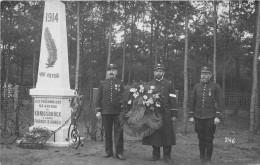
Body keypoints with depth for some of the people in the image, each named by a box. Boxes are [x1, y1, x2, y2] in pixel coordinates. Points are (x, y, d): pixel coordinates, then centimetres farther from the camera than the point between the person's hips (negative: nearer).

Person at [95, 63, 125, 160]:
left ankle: (119, 152, 6)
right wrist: (98, 111, 0)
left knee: (119, 132, -1)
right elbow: (98, 98, 7)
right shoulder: (102, 83, 9)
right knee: (107, 132, 7)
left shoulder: (120, 83, 8)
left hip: (118, 112, -1)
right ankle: (108, 151, 18)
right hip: (105, 112, 1)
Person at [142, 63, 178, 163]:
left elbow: (173, 100, 0)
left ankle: (167, 155, 11)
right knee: (154, 134, 5)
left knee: (167, 134, 0)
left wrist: (174, 114, -6)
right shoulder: (149, 84, 11)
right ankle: (156, 154, 17)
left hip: (166, 114, -2)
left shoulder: (169, 84, 4)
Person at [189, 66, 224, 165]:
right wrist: (191, 116, 6)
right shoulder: (196, 87, 8)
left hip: (210, 117, -2)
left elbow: (220, 102, -3)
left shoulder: (215, 86, 0)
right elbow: (192, 102, 10)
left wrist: (217, 116, -9)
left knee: (209, 139, 1)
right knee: (201, 138, 8)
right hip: (198, 117, 2)